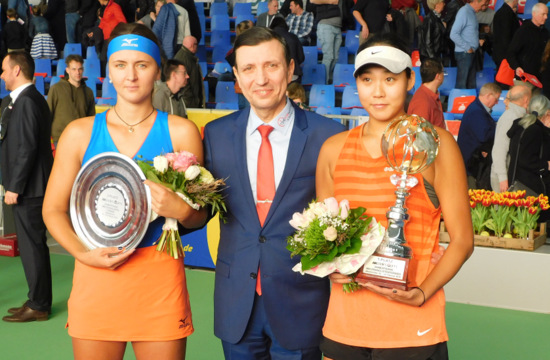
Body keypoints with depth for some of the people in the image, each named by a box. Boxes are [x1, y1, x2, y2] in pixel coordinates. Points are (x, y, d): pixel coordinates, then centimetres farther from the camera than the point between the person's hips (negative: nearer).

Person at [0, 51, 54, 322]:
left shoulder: (27, 102, -17)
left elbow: (27, 148, -21)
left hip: (28, 188, -10)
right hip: (29, 187, 10)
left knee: (32, 246, -2)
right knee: (33, 246, 16)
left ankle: (38, 306, 7)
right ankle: (38, 300, 25)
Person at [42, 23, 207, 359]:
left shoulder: (181, 132, 2)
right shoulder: (79, 133, 4)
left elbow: (200, 215, 6)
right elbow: (53, 210, 8)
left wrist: (180, 209, -16)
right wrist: (83, 253, -9)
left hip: (160, 279, -1)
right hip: (95, 275, 1)